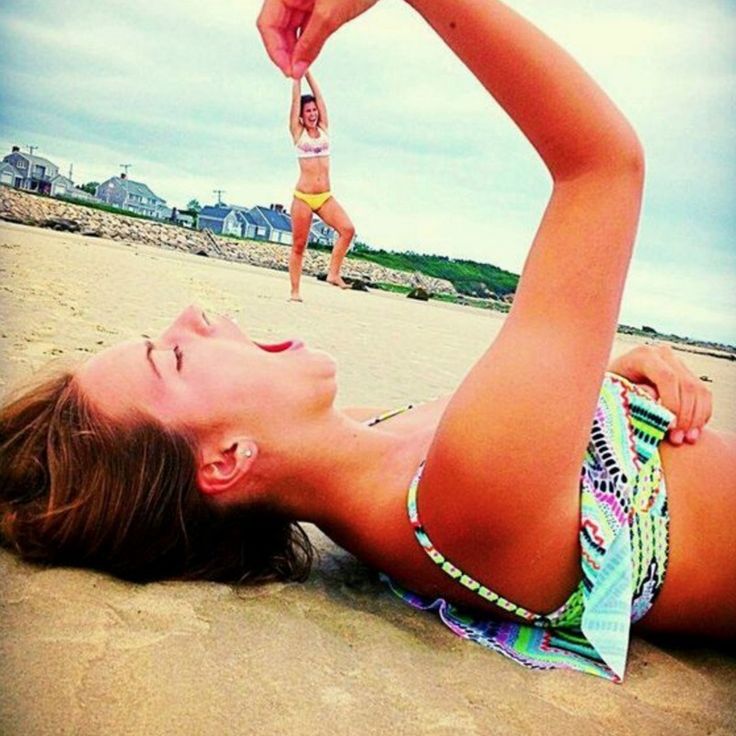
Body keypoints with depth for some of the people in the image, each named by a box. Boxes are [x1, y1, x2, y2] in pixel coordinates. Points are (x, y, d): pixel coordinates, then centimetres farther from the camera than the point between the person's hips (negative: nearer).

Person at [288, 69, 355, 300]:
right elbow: (296, 99, 3)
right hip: (303, 197, -3)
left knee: (348, 229, -19)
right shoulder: (298, 132, 4)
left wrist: (308, 72, 17)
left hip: (325, 197, 3)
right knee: (299, 246, 0)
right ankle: (295, 291, 8)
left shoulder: (323, 129, 12)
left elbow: (318, 96, 12)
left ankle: (333, 273, -11)